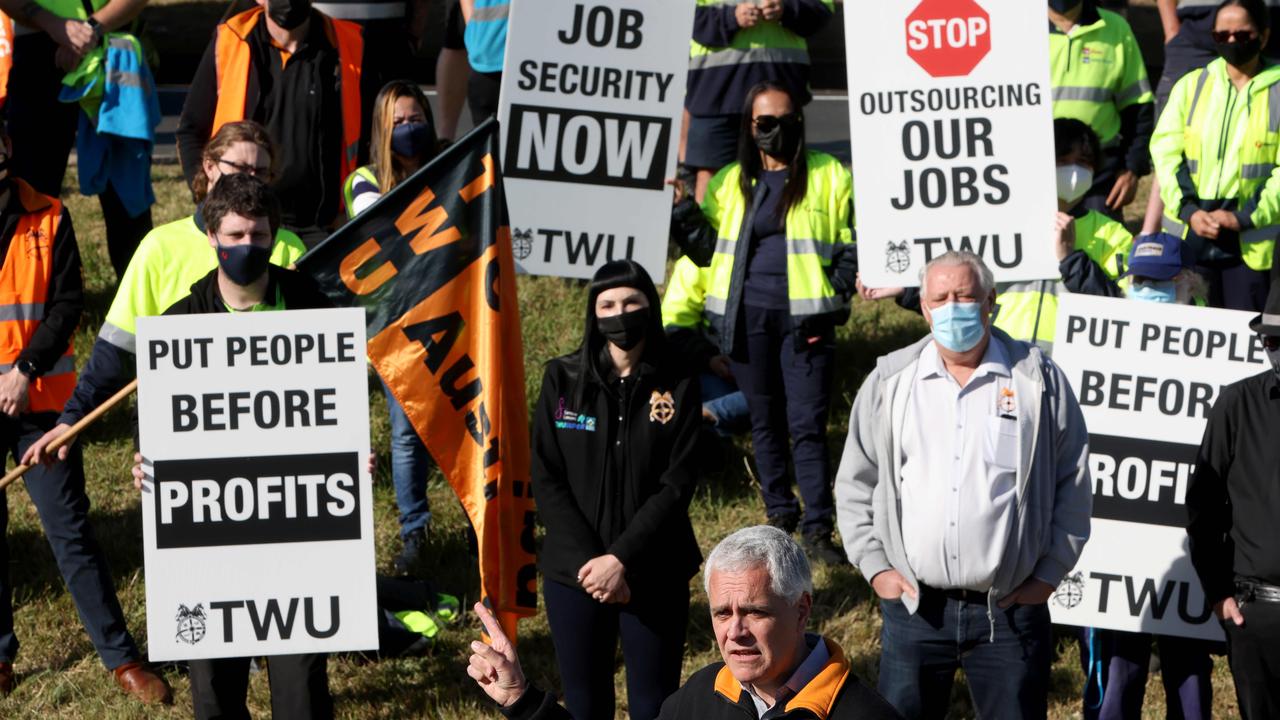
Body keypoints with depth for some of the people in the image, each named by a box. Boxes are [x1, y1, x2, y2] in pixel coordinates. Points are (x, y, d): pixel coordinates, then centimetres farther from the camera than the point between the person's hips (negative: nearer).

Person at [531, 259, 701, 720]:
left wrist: (621, 558, -17)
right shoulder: (563, 379, 1)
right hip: (573, 573, 1)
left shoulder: (678, 386, -2)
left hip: (655, 575, -1)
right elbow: (546, 478, -3)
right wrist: (584, 561, -13)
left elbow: (676, 484, -7)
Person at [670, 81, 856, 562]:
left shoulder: (830, 176, 5)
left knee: (807, 424, -7)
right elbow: (709, 249, 13)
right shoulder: (730, 182, 13)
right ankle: (779, 514, 22)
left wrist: (833, 301, -6)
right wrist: (681, 209, 0)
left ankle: (817, 527, -5)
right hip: (746, 317, 3)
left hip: (803, 318, -3)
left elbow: (850, 249, 5)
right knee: (764, 420, 10)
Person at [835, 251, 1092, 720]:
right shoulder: (890, 381, 4)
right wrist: (874, 566, 3)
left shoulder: (1039, 381, 0)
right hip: (912, 606, 1)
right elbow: (855, 484, 11)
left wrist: (1047, 575, 0)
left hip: (1010, 611, -1)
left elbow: (1073, 488, 4)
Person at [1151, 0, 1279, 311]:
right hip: (1188, 233, 2)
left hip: (1251, 243, -2)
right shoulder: (1191, 85, 10)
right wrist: (1188, 209, -10)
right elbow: (1164, 150, 3)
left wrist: (1245, 218, -14)